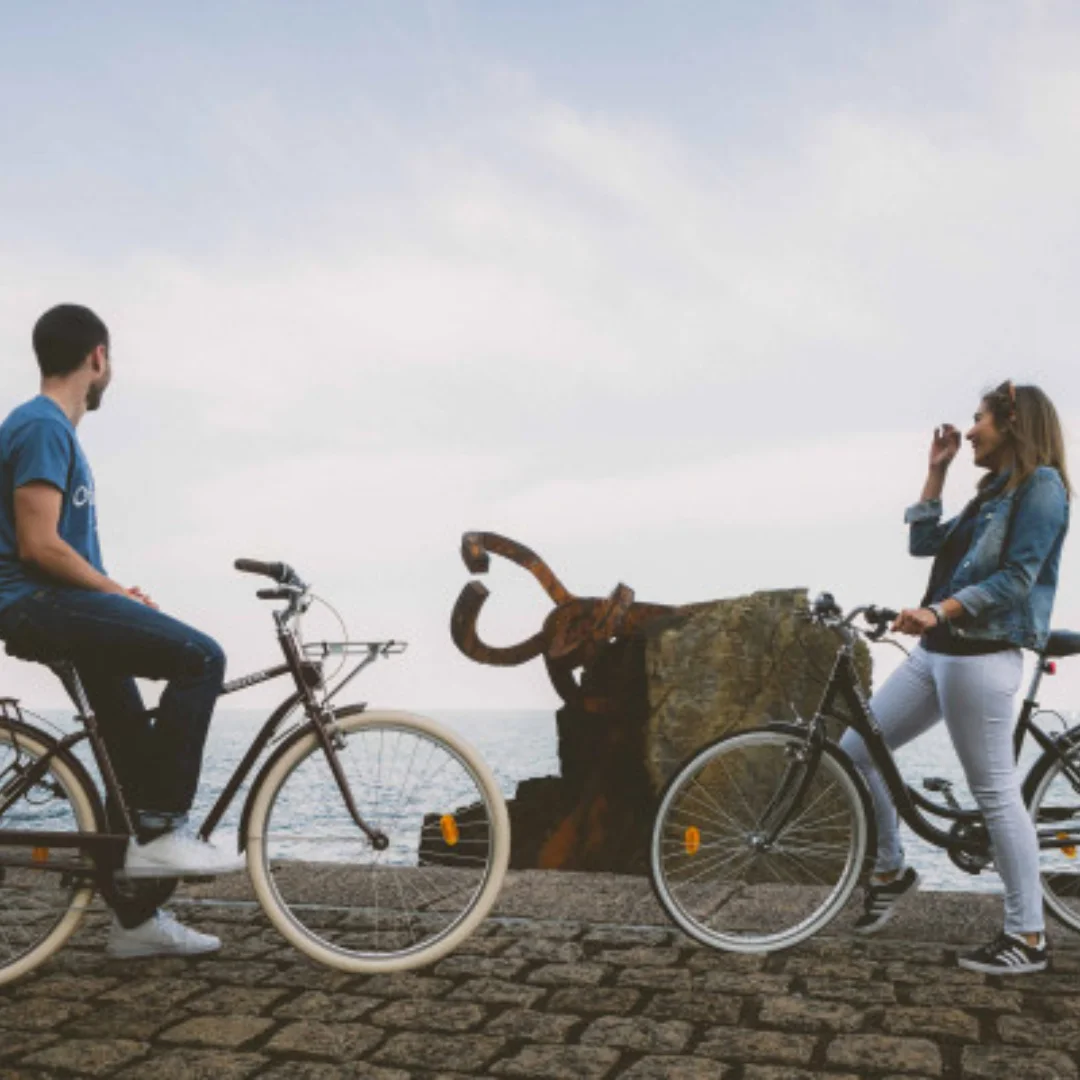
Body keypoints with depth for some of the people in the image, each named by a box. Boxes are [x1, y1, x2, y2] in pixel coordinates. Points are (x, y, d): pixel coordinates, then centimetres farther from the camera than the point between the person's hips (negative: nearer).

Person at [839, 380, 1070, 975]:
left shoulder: (1041, 484, -7)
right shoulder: (994, 491, 20)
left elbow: (1016, 580, -17)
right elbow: (924, 542, 20)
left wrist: (937, 612, -27)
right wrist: (936, 471, 17)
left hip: (981, 657, -9)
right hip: (935, 652, 9)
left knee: (996, 792, -4)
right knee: (855, 749, 7)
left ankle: (1027, 937, 8)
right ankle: (891, 870, 23)